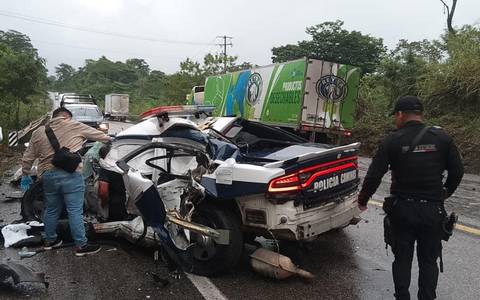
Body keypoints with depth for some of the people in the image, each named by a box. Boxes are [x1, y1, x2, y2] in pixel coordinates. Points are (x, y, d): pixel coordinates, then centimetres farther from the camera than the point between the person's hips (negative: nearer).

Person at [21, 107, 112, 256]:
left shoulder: (38, 132, 16)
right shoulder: (74, 126, 3)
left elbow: (27, 157, 16)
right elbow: (98, 135, 12)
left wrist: (25, 175, 26)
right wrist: (110, 139, 29)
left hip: (48, 175, 5)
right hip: (70, 175, -5)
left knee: (51, 210, 20)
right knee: (75, 211, -1)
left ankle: (49, 240, 34)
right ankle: (81, 245, 5)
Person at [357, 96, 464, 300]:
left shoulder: (393, 140, -8)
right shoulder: (441, 138, -3)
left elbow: (373, 176, -9)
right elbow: (457, 172, 3)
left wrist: (362, 200, 5)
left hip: (402, 208, -1)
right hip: (433, 210, 1)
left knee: (402, 258, 14)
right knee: (428, 260, 15)